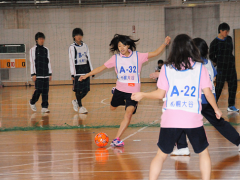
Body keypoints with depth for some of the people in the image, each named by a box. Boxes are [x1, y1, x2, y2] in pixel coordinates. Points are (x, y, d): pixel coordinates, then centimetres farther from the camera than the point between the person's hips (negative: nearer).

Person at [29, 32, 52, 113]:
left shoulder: (46, 50, 13)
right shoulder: (33, 49, 0)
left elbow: (48, 62, 16)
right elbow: (32, 62, -4)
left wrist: (50, 73, 11)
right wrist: (33, 74, -9)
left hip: (46, 74, 4)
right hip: (38, 74, -4)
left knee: (45, 91, 0)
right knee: (39, 89, -8)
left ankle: (44, 107, 2)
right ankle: (32, 102, 17)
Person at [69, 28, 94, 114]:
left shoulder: (85, 46, 11)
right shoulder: (72, 47, -5)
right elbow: (71, 61, -7)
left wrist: (91, 70, 14)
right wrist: (72, 74, -12)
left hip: (86, 69, 5)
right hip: (77, 70, -5)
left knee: (86, 89, 4)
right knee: (78, 89, -2)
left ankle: (76, 101, 25)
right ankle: (80, 106, 8)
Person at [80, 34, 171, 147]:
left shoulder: (138, 56, -6)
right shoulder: (115, 58, -3)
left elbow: (155, 53, -7)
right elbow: (101, 68, 3)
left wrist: (164, 44, -22)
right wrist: (86, 75, 2)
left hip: (133, 91, -3)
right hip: (120, 89, 3)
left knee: (129, 113, -19)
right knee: (112, 108, 21)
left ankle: (117, 139, -18)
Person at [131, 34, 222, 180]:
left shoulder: (167, 68, 4)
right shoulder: (200, 68, 3)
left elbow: (160, 94, 2)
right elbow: (208, 92, 0)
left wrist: (142, 95, 18)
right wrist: (216, 109, 17)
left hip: (170, 119, 1)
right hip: (193, 119, -1)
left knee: (161, 155, 11)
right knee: (203, 153, 16)